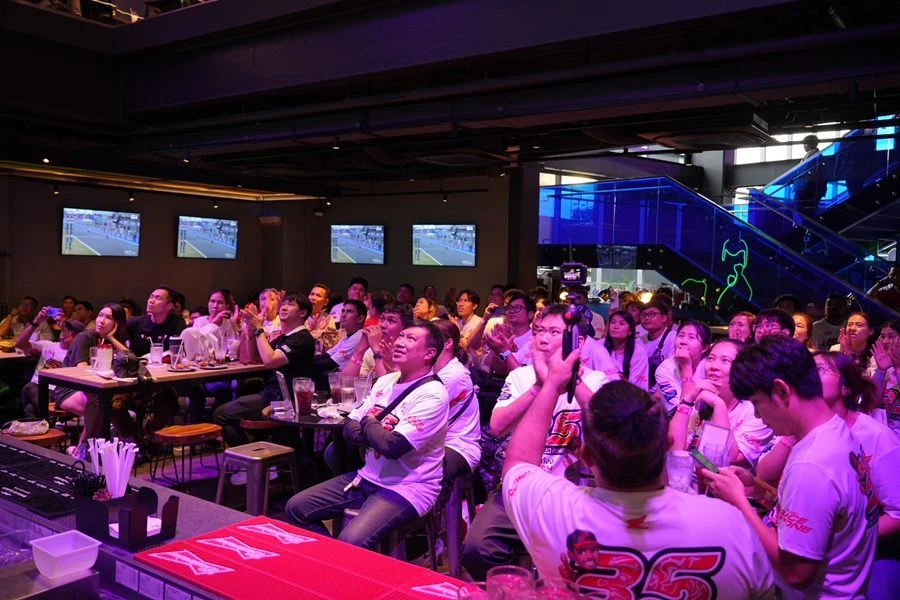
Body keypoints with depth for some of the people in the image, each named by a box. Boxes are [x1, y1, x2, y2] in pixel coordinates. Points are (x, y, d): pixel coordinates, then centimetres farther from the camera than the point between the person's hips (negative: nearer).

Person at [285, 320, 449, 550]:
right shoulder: (386, 381, 8)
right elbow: (349, 428, 7)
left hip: (407, 487, -8)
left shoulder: (432, 394, -17)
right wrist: (377, 432, -14)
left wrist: (368, 421, -7)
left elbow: (393, 446, -26)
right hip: (368, 477, 8)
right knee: (296, 508, 3)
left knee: (351, 542, -30)